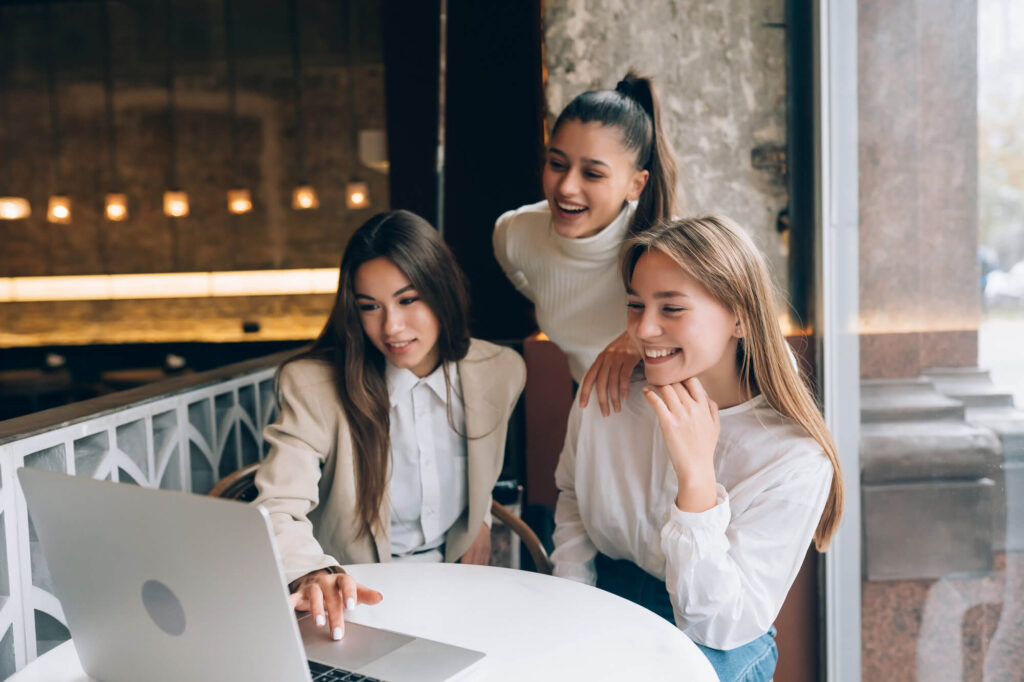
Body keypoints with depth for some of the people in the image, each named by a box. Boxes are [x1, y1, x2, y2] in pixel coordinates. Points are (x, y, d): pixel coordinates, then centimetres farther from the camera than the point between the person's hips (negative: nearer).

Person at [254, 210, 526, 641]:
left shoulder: (502, 372, 0)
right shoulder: (314, 386, -12)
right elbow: (279, 507, -21)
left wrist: (480, 520, 8)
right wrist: (313, 574, -41)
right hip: (355, 597, -1)